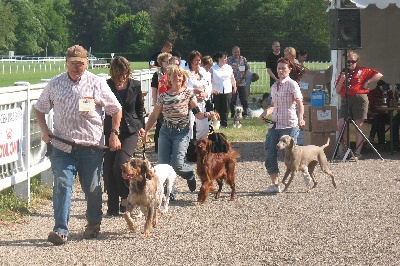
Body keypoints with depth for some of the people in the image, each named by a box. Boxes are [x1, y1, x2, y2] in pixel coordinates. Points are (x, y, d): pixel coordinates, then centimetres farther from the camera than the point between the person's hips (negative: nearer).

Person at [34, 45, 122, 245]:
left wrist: (114, 134, 2)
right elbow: (39, 108, 17)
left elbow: (115, 110, 9)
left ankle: (93, 224, 31)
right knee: (62, 185, -10)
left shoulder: (97, 84, 2)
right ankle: (60, 230, -12)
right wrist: (44, 130, 3)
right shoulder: (55, 84, 7)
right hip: (62, 145, 1)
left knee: (92, 188, 9)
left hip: (90, 146, -1)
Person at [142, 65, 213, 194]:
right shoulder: (163, 96, 5)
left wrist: (205, 114, -28)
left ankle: (190, 174, 19)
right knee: (163, 165, -6)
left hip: (182, 133, -3)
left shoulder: (188, 94, -2)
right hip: (165, 132, 3)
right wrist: (145, 132, 15)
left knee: (177, 165, -16)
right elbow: (154, 116, 13)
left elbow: (197, 114, -6)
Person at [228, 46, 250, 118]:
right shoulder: (229, 60, -1)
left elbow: (247, 68, 18)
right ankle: (233, 114, 11)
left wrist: (246, 74, -1)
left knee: (244, 99, 4)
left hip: (242, 83, 3)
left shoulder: (243, 59, 10)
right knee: (232, 100, 2)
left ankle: (245, 113, 13)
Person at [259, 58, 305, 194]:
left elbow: (299, 103, -16)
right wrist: (265, 114, 4)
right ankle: (275, 184, 5)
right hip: (274, 125, 7)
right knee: (270, 154, -2)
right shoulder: (274, 86, 14)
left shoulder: (292, 84, -7)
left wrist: (300, 118, -33)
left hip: (289, 125, -7)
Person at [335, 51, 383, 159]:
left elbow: (379, 75, 7)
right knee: (340, 124, -13)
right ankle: (343, 146, 8)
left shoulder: (362, 71, 10)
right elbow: (337, 90, 14)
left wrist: (368, 82, -1)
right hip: (345, 100, 3)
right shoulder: (343, 73, 19)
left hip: (360, 98, -3)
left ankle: (357, 153, -1)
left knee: (359, 126, -3)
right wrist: (342, 80, -1)